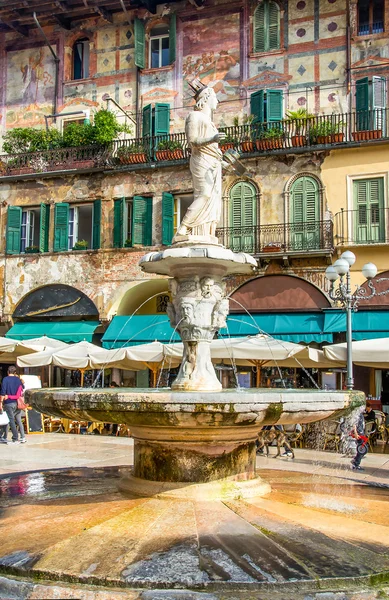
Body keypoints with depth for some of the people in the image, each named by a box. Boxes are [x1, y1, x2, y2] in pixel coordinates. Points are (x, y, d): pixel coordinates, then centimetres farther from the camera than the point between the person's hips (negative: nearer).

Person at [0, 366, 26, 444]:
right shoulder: (18, 379, 7)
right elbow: (23, 388, 23)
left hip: (9, 403, -4)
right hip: (17, 403, 4)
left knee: (11, 420, -2)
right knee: (19, 420, 9)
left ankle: (15, 439, -5)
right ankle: (22, 437, 7)